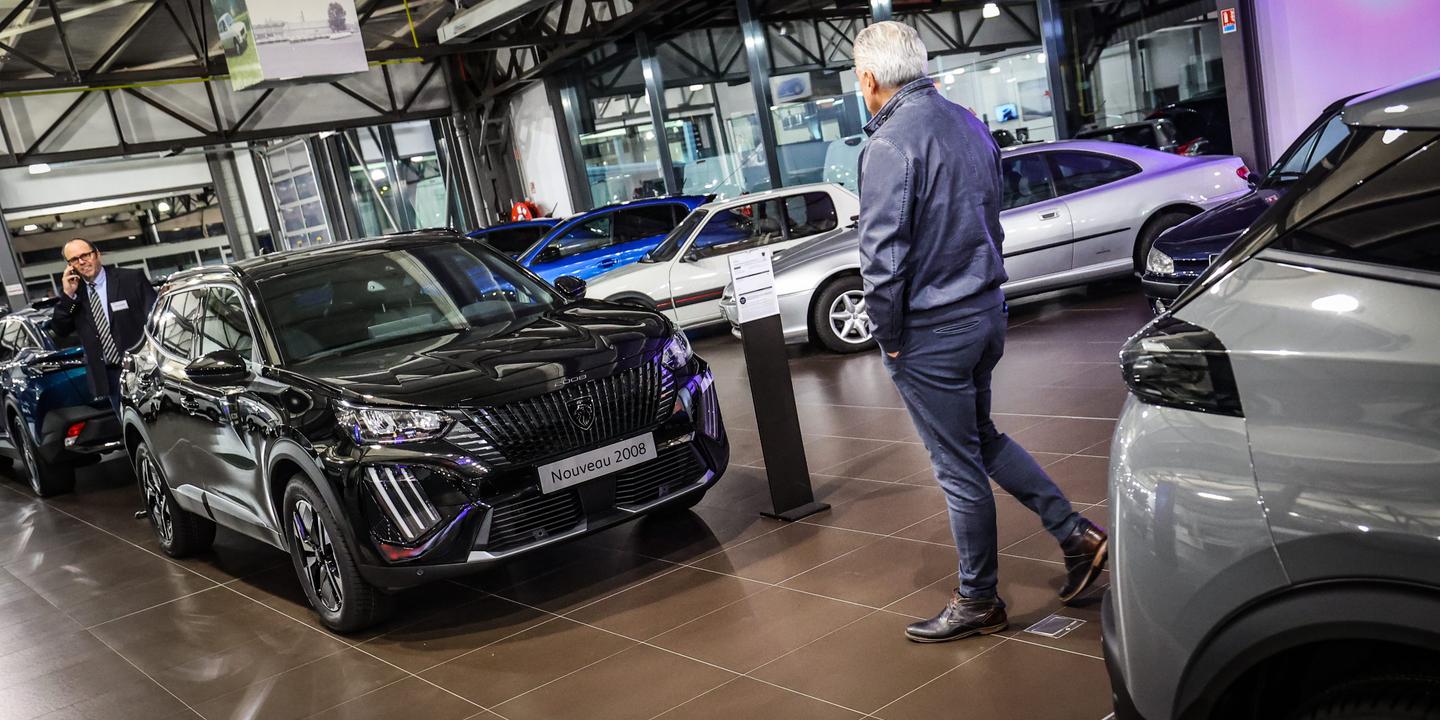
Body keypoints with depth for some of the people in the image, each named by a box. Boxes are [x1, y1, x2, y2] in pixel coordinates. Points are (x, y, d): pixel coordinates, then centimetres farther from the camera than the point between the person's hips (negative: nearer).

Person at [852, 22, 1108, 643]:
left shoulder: (890, 144, -19)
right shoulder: (968, 124, 9)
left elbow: (882, 255, -22)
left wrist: (889, 336, -10)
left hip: (931, 334, -9)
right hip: (988, 311, 9)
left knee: (959, 468, 4)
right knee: (981, 438, 25)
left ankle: (978, 603, 18)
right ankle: (1074, 534, 23)